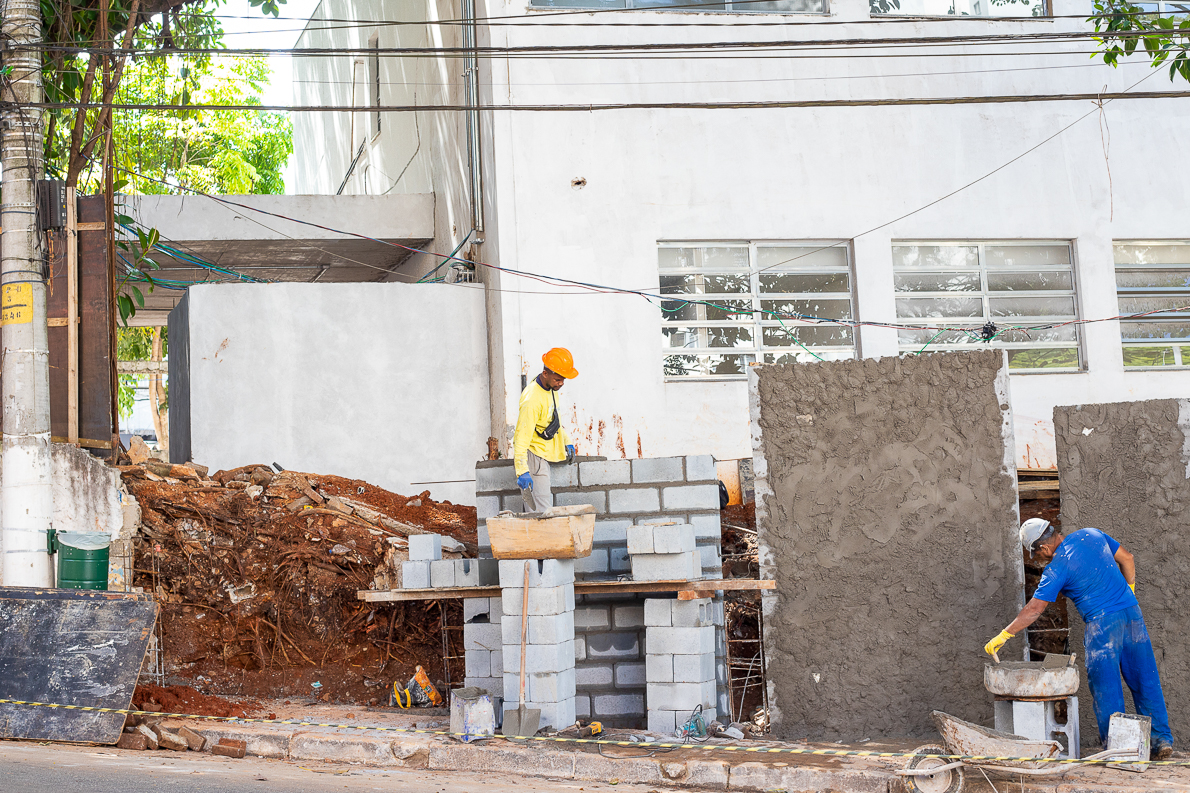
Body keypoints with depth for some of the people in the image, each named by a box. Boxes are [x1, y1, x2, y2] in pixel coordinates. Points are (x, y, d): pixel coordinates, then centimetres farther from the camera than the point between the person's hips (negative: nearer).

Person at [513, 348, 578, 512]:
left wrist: (566, 442, 20)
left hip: (543, 455, 10)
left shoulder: (551, 389, 3)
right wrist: (522, 471, -32)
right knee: (543, 511, -12)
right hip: (533, 455, -10)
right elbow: (522, 437, -28)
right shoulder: (532, 399, -27)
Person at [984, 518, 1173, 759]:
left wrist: (1003, 635, -3)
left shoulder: (1057, 568, -8)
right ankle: (1162, 739, 12)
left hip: (1103, 622, -6)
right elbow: (1127, 559, 15)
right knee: (1146, 681, 11)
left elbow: (1034, 609, -8)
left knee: (1106, 688, 3)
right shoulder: (1092, 535, 7)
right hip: (1132, 612, 6)